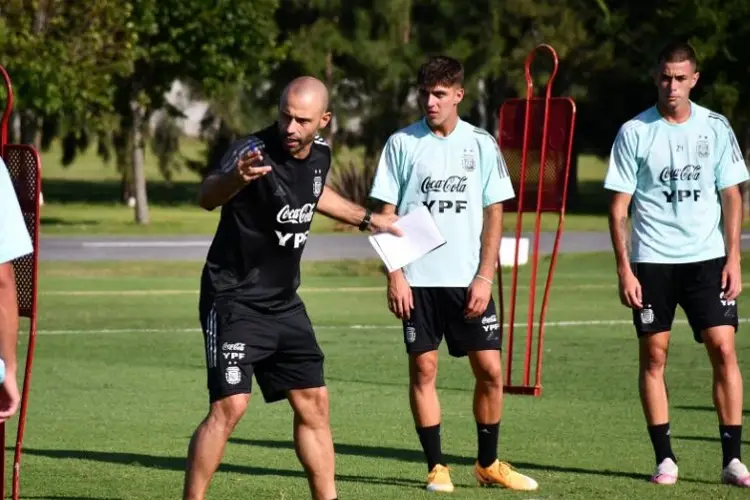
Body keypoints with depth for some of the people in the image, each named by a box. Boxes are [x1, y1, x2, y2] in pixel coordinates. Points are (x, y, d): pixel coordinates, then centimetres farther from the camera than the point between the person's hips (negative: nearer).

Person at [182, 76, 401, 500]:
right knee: (230, 405, -17)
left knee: (314, 402, 11)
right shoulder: (256, 151, -23)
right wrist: (235, 178, -65)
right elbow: (208, 197, -43)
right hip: (234, 301, -7)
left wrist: (366, 219, 35)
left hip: (284, 303, 7)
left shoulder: (320, 154, 0)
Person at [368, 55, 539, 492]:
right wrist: (395, 275, -6)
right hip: (418, 279, -1)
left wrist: (484, 277, -4)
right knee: (423, 369, -1)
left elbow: (494, 215, 4)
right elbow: (387, 214, 3)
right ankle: (436, 466, 7)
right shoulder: (402, 144, 2)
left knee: (490, 370, -1)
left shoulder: (481, 144, 4)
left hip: (469, 280, 1)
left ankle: (488, 463, 14)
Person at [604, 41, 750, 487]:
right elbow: (619, 207, 1)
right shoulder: (634, 132, 0)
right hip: (651, 261, -1)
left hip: (708, 258, 1)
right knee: (654, 354, 0)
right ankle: (665, 458, 8)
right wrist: (624, 269, -6)